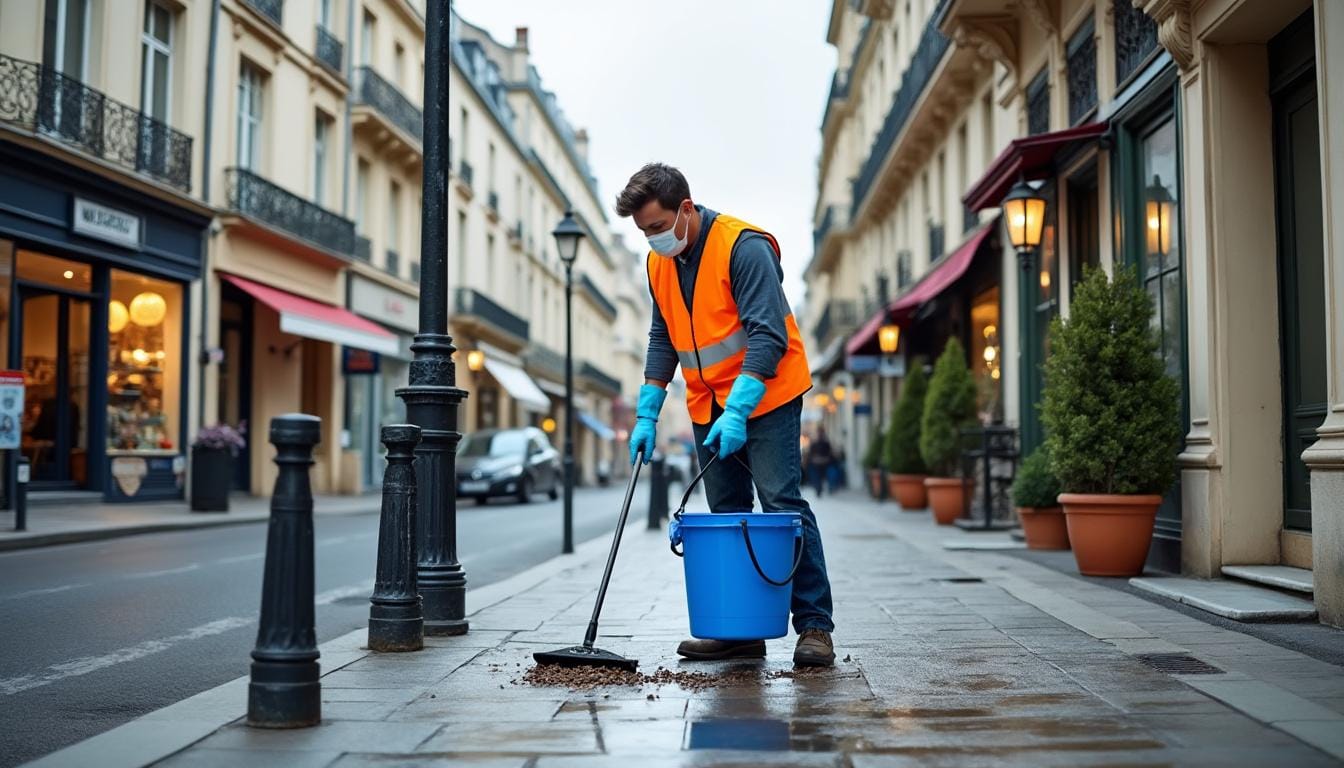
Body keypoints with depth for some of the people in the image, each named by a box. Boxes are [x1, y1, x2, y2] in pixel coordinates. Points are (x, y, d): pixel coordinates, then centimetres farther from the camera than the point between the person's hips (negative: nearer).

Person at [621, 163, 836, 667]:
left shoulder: (744, 246, -18)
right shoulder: (659, 263, 6)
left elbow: (767, 335, -23)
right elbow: (662, 340, 13)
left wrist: (738, 412, -29)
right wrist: (647, 413, 6)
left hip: (765, 397, -7)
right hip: (708, 405, 7)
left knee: (783, 506, -10)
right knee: (726, 514, 7)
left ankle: (814, 627, -4)